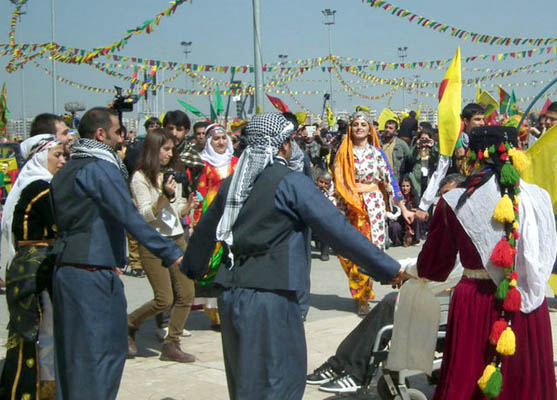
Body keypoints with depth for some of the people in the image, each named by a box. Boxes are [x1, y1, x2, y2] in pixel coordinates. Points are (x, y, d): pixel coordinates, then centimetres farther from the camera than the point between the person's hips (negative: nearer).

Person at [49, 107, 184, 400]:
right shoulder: (100, 168, -12)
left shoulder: (66, 170, 15)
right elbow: (130, 218, -22)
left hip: (64, 267, 9)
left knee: (71, 352, 14)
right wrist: (172, 253, -23)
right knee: (104, 350, -3)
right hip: (92, 274, -9)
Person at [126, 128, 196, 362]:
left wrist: (188, 205, -3)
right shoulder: (141, 178, -7)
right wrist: (165, 196, -25)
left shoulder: (173, 173, 12)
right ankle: (128, 326, 16)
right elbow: (145, 215, -13)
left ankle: (171, 345, 11)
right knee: (164, 300, -8)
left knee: (186, 294, 0)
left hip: (177, 239, 7)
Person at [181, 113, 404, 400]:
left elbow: (205, 229, 22)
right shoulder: (291, 183, -11)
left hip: (230, 294, 8)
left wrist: (190, 266, 41)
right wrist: (390, 270, -10)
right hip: (269, 295, -7)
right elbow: (338, 229, -14)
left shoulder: (233, 182, 10)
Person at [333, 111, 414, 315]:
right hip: (348, 205, 1)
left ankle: (361, 297, 3)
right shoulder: (343, 152, 8)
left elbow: (390, 180, 4)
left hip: (372, 205, -1)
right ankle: (361, 292, 16)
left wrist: (403, 209, 2)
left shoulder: (377, 153, 4)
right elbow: (337, 181, 11)